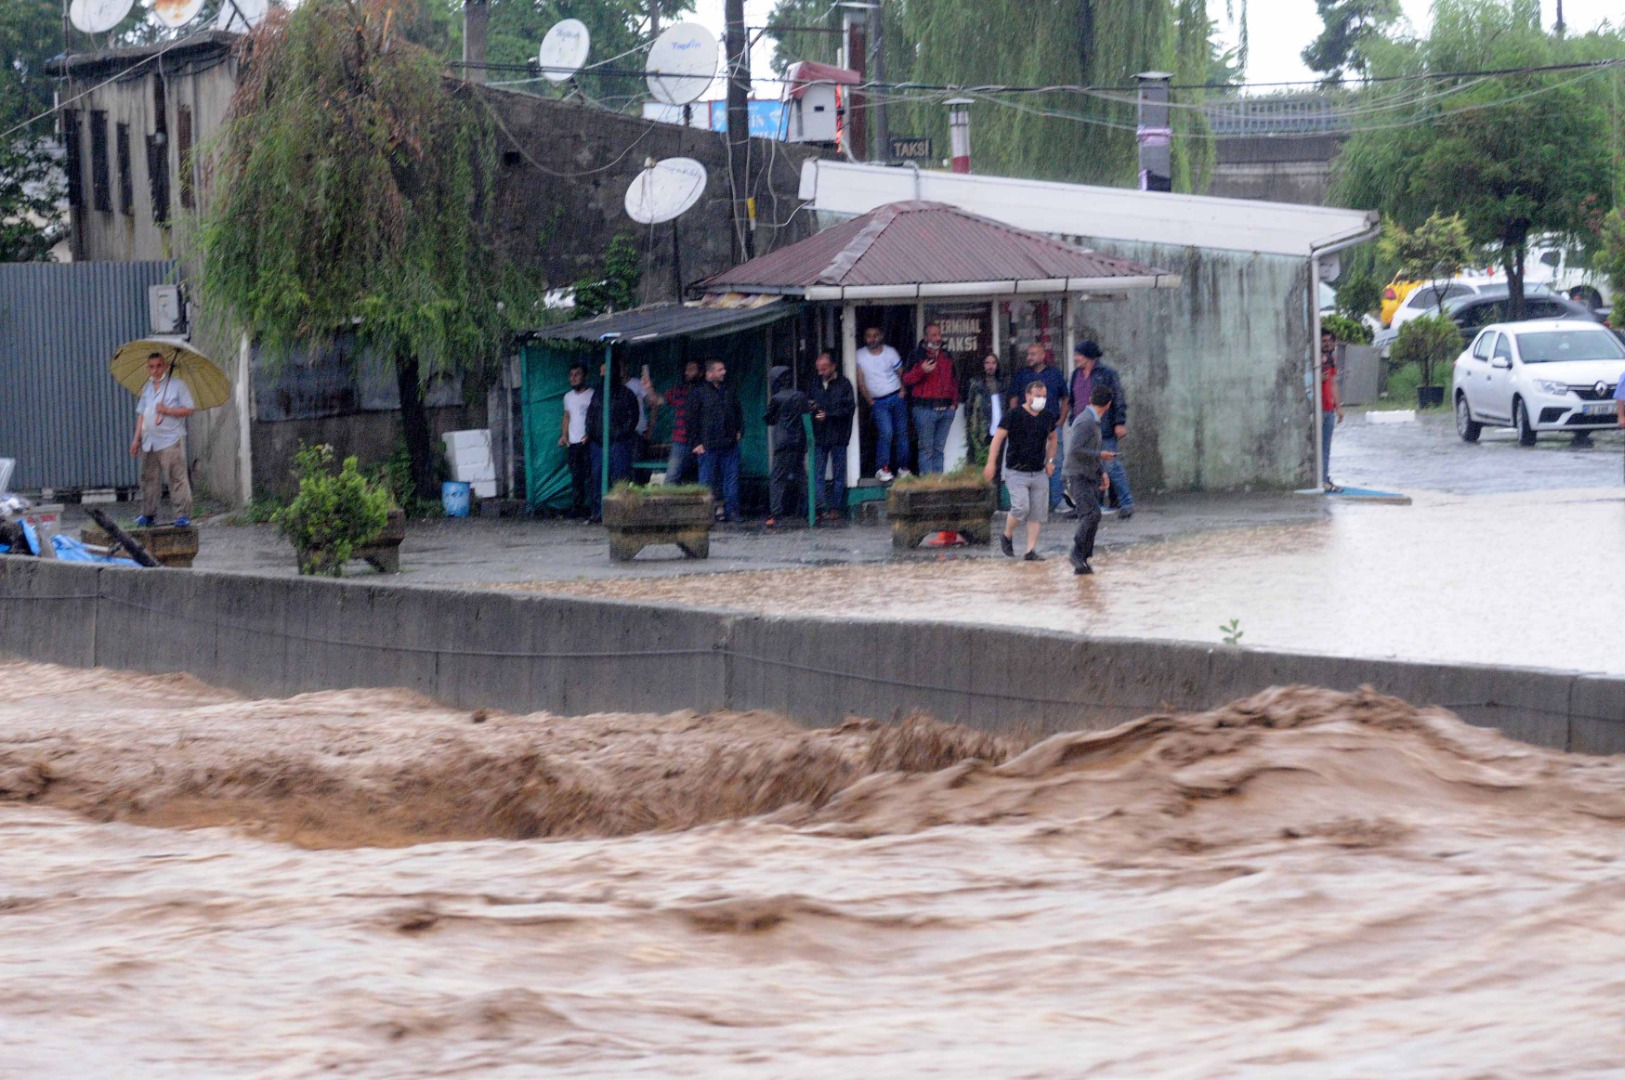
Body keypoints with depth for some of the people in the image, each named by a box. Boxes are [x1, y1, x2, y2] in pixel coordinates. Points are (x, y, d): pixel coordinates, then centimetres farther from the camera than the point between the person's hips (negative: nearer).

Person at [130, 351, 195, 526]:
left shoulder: (177, 385, -1)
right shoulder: (147, 388, 17)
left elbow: (189, 409, -6)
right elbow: (141, 414, 20)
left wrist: (166, 410, -14)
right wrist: (137, 438, 16)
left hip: (170, 441, -6)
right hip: (149, 442, 6)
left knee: (177, 477, -10)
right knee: (149, 478, 9)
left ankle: (183, 515, -11)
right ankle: (148, 514, 18)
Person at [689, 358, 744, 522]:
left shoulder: (729, 392, 14)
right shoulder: (699, 393, -1)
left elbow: (739, 413, 24)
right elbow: (692, 420, -2)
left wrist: (739, 431, 10)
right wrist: (696, 443, -7)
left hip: (730, 445, 4)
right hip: (708, 445, -4)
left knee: (731, 478, 2)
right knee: (708, 479, -1)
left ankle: (731, 510, 6)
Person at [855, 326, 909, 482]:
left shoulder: (890, 352, 2)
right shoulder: (860, 356, -1)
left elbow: (901, 373, 8)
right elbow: (861, 382, 0)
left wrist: (902, 391, -3)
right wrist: (870, 401, -2)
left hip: (896, 398, 2)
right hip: (878, 402, -2)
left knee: (902, 432, 1)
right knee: (886, 432, -17)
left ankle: (903, 468, 11)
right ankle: (882, 469, -10)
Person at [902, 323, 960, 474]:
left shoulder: (946, 356, 16)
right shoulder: (917, 355, 0)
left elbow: (954, 381, 22)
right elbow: (906, 380, -4)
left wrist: (954, 402, 11)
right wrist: (922, 371, -20)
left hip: (946, 409, 5)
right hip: (925, 409, -5)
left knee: (939, 449, 8)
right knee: (926, 449, -6)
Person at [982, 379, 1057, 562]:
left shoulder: (1048, 417, 8)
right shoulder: (1014, 415, -7)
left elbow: (1052, 439, 26)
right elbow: (998, 438, -7)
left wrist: (1050, 460, 15)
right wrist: (991, 463, -14)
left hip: (1039, 472, 5)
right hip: (1016, 472, -5)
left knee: (1038, 513, 1)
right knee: (1021, 507, -18)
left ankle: (1031, 550, 6)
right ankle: (1007, 536, 9)